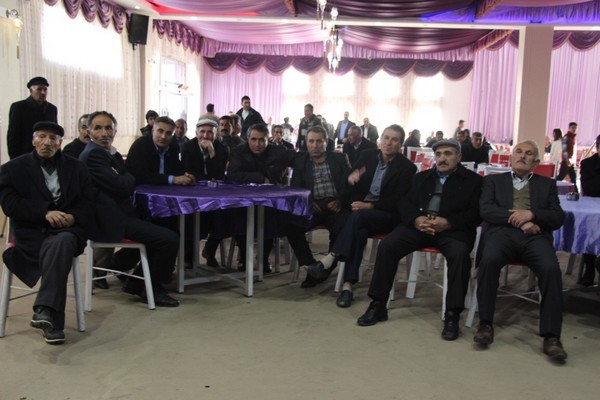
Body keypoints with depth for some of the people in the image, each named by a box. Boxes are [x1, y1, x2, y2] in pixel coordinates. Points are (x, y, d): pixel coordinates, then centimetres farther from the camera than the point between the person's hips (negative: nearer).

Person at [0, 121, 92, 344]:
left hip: (67, 229, 1)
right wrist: (45, 213, -16)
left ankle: (44, 310, -40)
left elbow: (86, 203, 10)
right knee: (56, 250, -34)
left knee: (62, 243, -36)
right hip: (31, 232, -1)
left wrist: (73, 217, -13)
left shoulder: (76, 168, 17)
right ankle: (53, 320, -32)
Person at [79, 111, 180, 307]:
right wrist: (128, 178, -1)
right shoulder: (94, 153, -15)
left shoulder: (106, 153, 17)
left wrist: (124, 179, -6)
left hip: (113, 216, 11)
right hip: (111, 220, -11)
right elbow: (123, 187, -21)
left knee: (159, 228, 24)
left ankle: (136, 282, 25)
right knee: (170, 239, -17)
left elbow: (129, 184, 15)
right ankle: (151, 289, 3)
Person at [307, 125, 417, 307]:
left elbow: (398, 202, -9)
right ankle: (348, 285, -33)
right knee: (359, 232, -31)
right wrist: (350, 179, -13)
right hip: (360, 208, 3)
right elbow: (349, 183, 13)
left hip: (387, 214, -3)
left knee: (358, 216, -34)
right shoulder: (367, 155, 7)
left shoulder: (407, 167, -4)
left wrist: (369, 206, -20)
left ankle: (330, 258, -32)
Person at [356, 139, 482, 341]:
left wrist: (447, 222, -18)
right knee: (386, 245, -21)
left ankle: (452, 314, -24)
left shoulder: (473, 180, 10)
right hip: (418, 225, 3)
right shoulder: (421, 177, 22)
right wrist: (416, 219, -11)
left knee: (460, 253, -35)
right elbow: (404, 203, 12)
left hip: (452, 229, -3)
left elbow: (476, 214, -2)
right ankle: (378, 305, -12)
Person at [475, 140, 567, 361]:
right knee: (489, 260, -34)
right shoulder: (494, 180, 21)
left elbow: (558, 217, 11)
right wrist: (518, 220, -9)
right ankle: (485, 324, -22)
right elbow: (486, 210, 4)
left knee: (551, 269, -31)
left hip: (536, 236, 1)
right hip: (503, 231, -1)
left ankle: (551, 336, -25)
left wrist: (531, 214, -9)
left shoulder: (547, 184, 25)